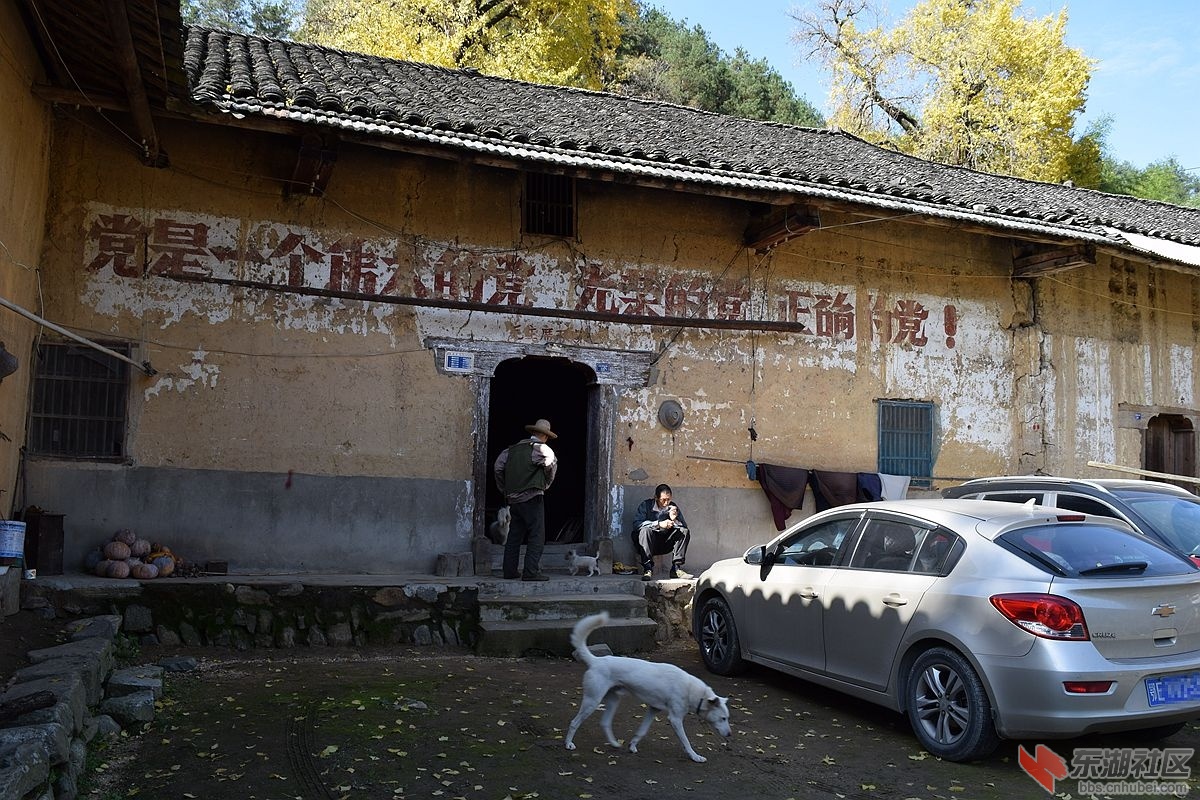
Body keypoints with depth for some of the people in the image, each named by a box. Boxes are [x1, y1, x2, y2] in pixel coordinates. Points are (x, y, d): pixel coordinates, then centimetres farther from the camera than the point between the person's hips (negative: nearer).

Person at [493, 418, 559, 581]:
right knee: (537, 536, -5)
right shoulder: (540, 448, -2)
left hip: (513, 498, 7)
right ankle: (531, 572, -10)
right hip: (532, 497, -7)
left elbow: (498, 467, 13)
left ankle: (509, 570, 16)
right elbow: (551, 463, -14)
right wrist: (546, 485, 1)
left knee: (514, 535, 13)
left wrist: (504, 490, 19)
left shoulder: (513, 448, 15)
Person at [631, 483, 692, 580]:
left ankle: (676, 569, -18)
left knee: (685, 532, -15)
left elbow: (684, 526, -2)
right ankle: (647, 569, -34)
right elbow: (637, 523, -22)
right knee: (645, 530, -34)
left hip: (665, 544, 4)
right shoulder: (646, 505, -8)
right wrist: (659, 524, -28)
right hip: (648, 543, -4)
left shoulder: (673, 507, 2)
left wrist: (674, 520, -23)